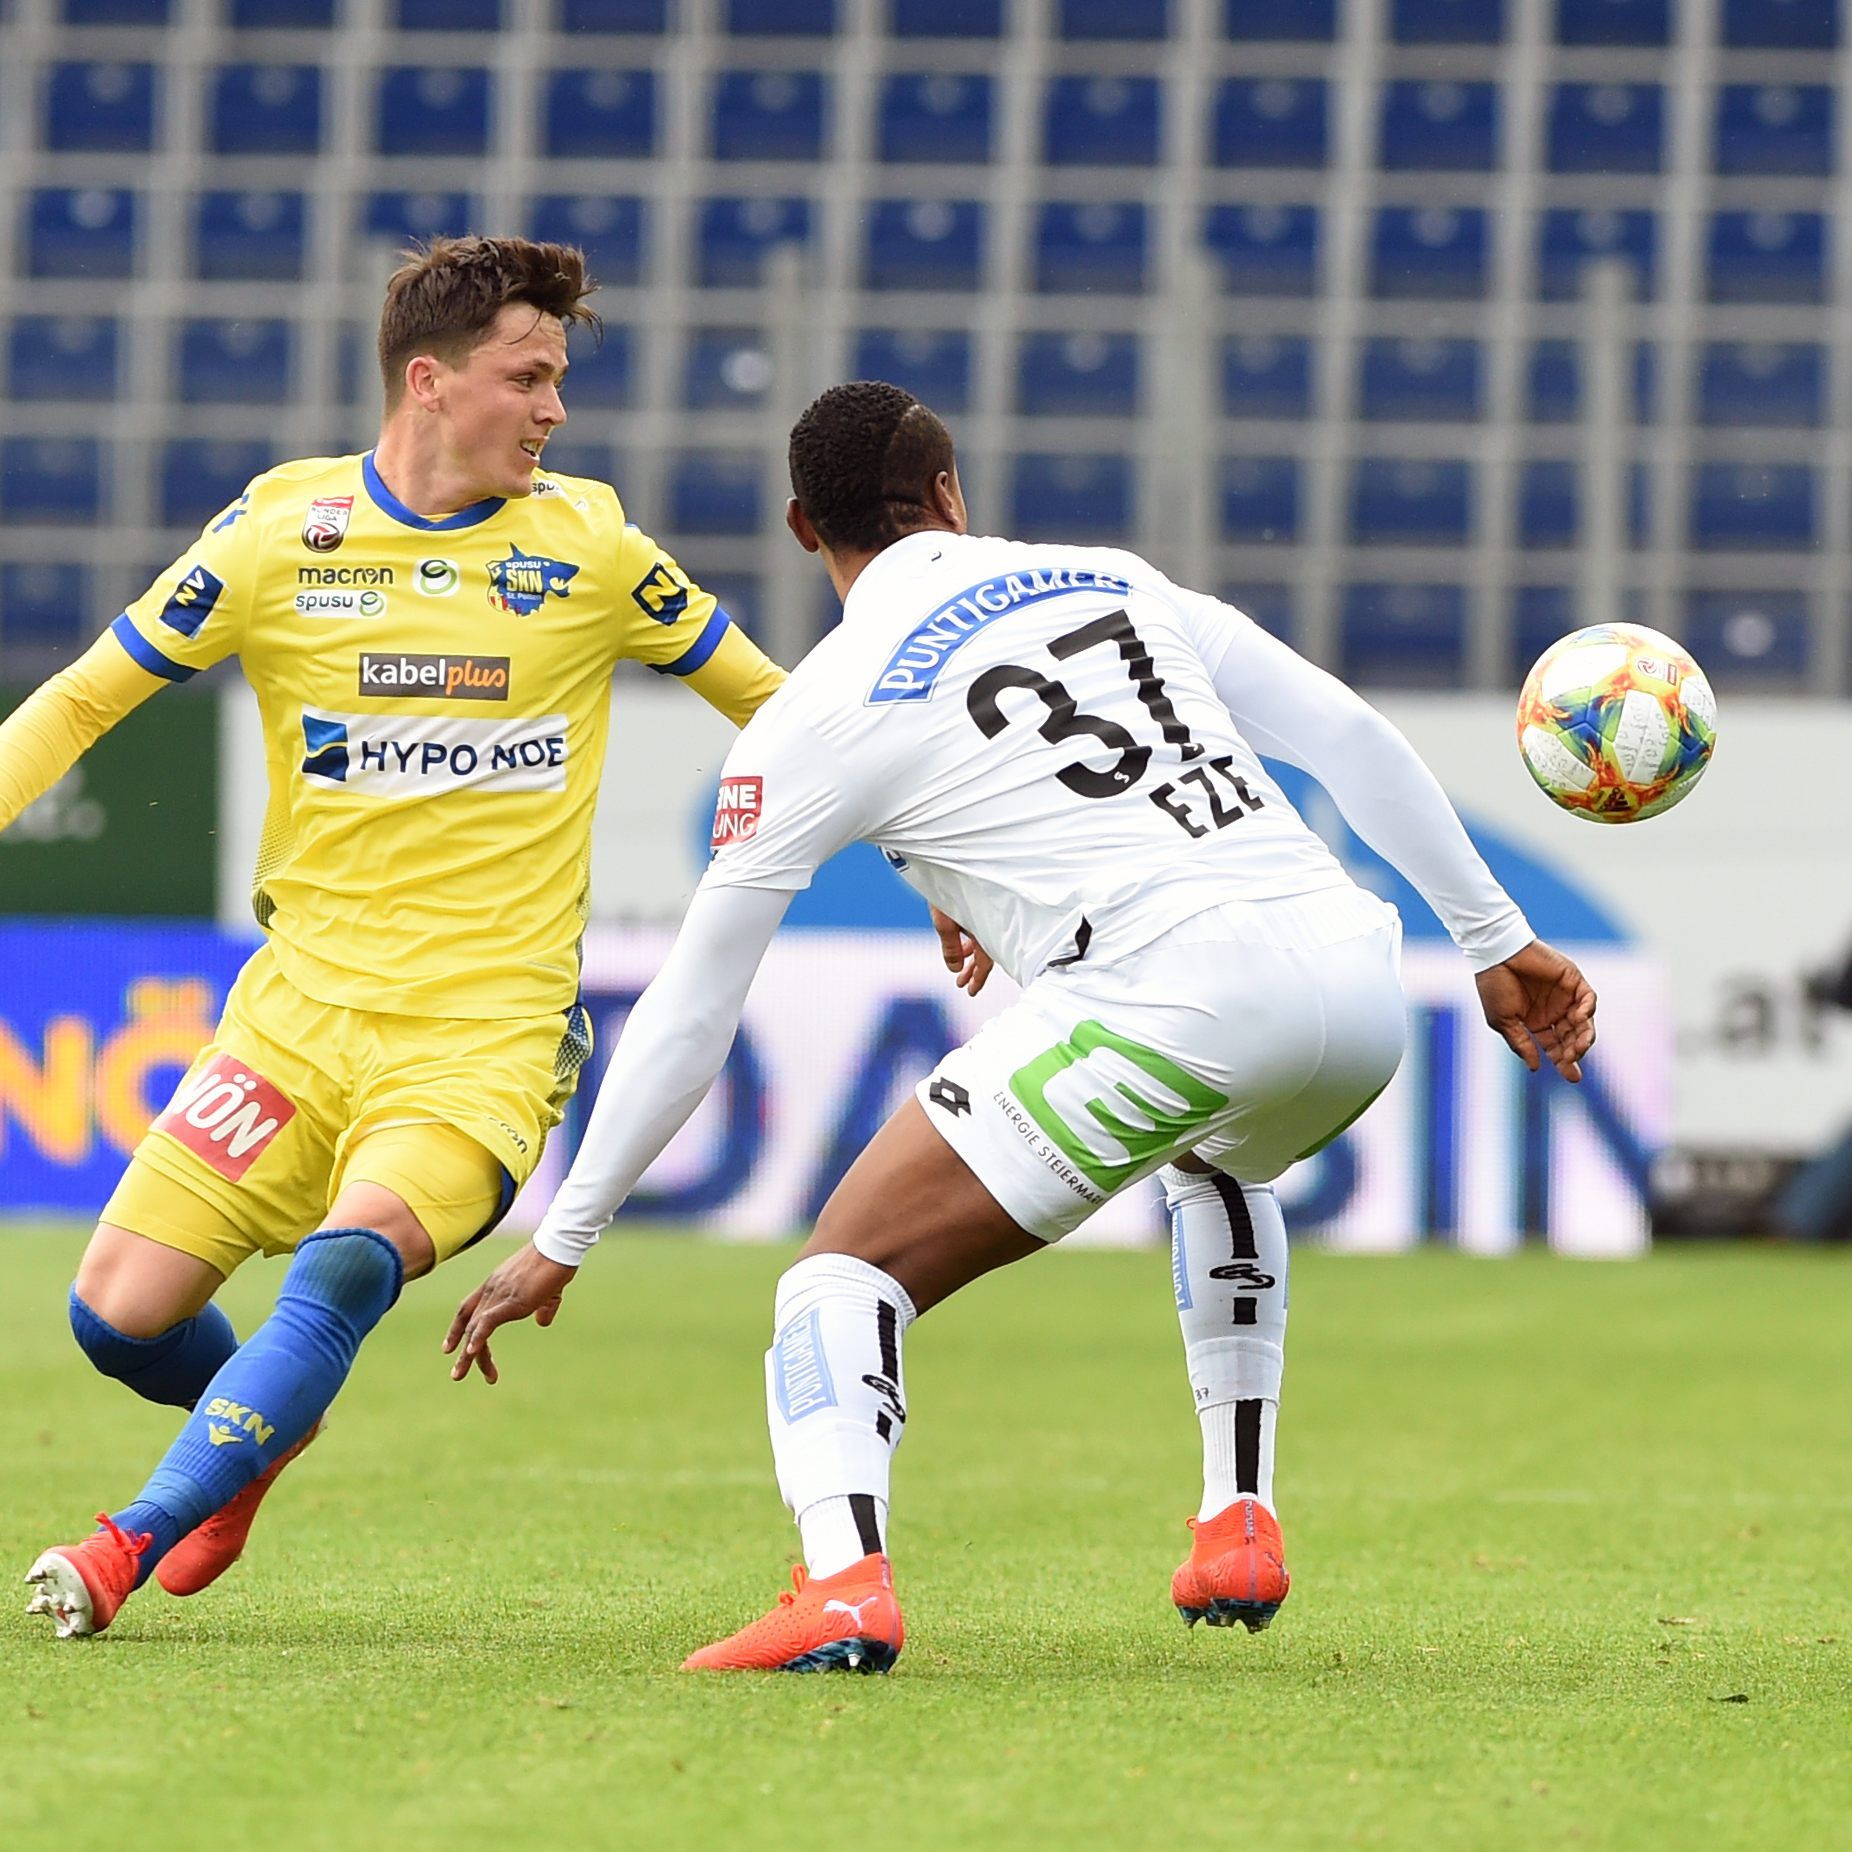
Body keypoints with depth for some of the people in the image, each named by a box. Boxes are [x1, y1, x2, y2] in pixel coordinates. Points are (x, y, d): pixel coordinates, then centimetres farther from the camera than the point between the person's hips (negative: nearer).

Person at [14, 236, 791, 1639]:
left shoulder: (589, 545, 2)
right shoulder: (281, 534, 1)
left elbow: (768, 699, 16)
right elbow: (82, 700, 10)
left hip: (491, 1026, -2)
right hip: (306, 995, 2)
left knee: (349, 1261, -29)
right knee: (120, 1314, -5)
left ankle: (137, 1543, -22)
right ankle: (262, 1431, 29)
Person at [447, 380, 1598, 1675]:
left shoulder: (815, 716, 11)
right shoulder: (1114, 582, 24)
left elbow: (688, 1018, 14)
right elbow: (1353, 738, 19)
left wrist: (562, 1242, 22)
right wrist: (1499, 939, 27)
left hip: (1172, 995, -6)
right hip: (1354, 973, 6)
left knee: (847, 1273, 2)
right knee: (1219, 1164, 40)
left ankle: (843, 1581, -26)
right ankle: (1239, 1532, 31)